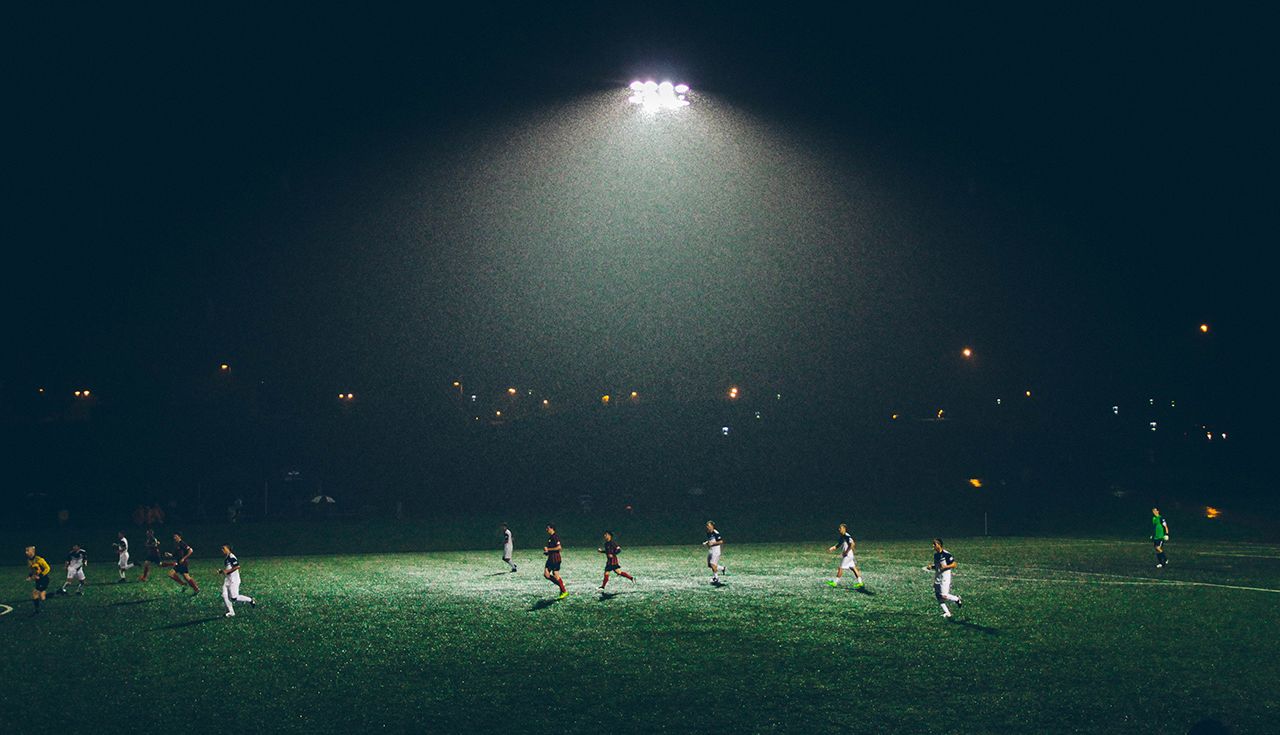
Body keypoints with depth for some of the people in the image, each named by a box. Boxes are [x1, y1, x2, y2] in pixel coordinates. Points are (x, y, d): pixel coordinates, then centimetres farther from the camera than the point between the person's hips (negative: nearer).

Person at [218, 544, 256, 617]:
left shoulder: (231, 557, -16)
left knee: (234, 598, -9)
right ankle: (231, 612, 9)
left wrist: (227, 571, -21)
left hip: (233, 580, -9)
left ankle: (250, 600, 9)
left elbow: (237, 566, -23)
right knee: (225, 596, 1)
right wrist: (222, 571, 8)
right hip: (227, 580, 9)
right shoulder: (226, 558, 14)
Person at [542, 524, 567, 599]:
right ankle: (561, 585, 13)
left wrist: (548, 549, -18)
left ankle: (564, 591, 5)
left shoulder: (555, 537, -15)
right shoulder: (550, 537, 15)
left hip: (555, 558, -10)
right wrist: (547, 552, 13)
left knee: (556, 576, -6)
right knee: (546, 574, 3)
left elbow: (559, 547, -23)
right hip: (550, 558, 10)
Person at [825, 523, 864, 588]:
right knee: (853, 568, 11)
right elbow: (839, 544, 22)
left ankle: (835, 582, 3)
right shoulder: (842, 537, 11)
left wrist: (847, 551, -24)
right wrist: (833, 548, 6)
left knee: (841, 568, -3)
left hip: (847, 555, -10)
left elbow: (852, 544, -27)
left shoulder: (847, 536, -19)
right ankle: (859, 582, 14)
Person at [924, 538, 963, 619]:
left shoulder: (946, 554, -14)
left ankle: (957, 599, 15)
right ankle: (946, 612, 14)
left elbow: (954, 565, -11)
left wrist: (945, 566, -24)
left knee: (943, 596, -13)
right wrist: (931, 567, 3)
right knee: (937, 595, 4)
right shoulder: (935, 555, 10)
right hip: (937, 576, 8)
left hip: (945, 576, -8)